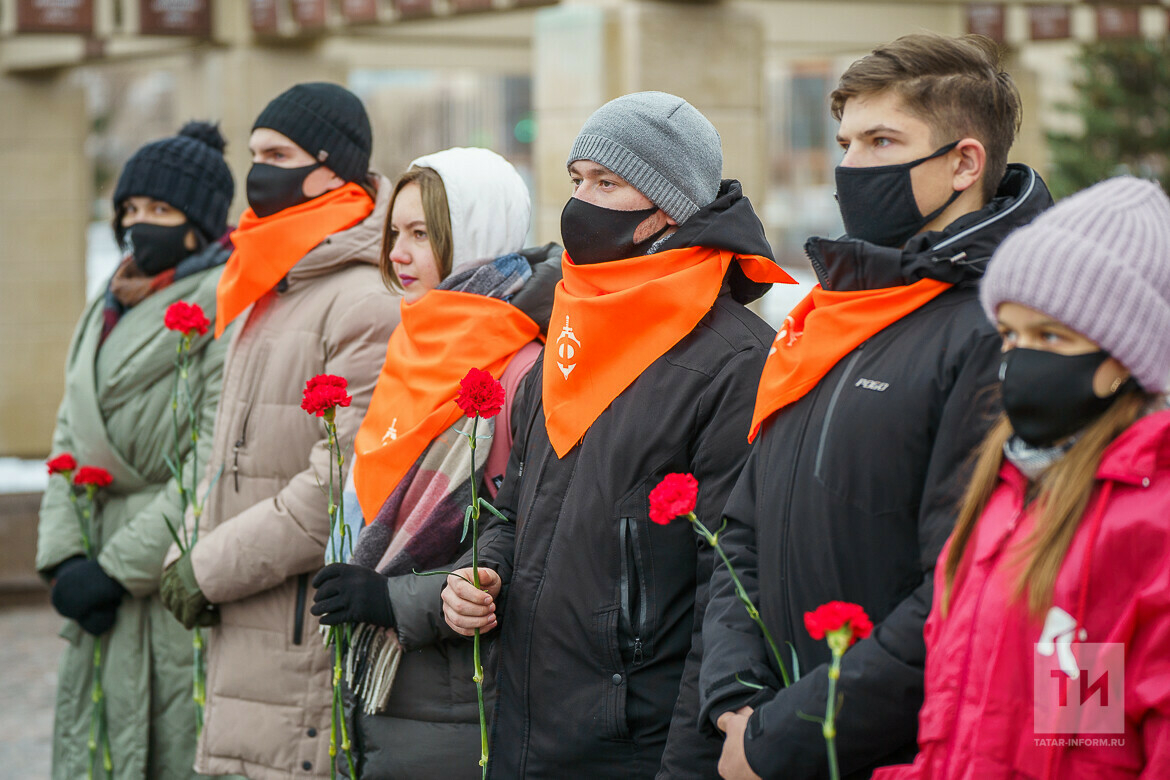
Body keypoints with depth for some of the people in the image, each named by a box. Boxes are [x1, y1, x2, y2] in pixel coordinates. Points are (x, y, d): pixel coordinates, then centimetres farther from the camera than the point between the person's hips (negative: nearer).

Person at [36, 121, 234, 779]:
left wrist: (120, 566, -16)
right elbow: (70, 440, 16)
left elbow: (218, 462, -16)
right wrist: (64, 556, -1)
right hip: (105, 598, 8)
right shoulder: (107, 313, 18)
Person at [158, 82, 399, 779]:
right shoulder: (264, 296, 19)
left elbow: (348, 484, -21)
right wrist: (188, 554, 6)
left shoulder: (368, 303, -14)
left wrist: (211, 570, -15)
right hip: (248, 635, 9)